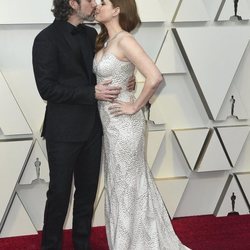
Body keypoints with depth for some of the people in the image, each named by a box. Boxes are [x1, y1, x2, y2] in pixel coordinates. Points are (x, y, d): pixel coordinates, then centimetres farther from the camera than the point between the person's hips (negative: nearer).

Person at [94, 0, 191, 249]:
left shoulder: (124, 40, -18)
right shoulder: (105, 41, 9)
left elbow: (154, 77, -28)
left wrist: (135, 106, -17)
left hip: (122, 123, -9)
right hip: (111, 121, 9)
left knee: (125, 183, 4)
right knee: (124, 182, 17)